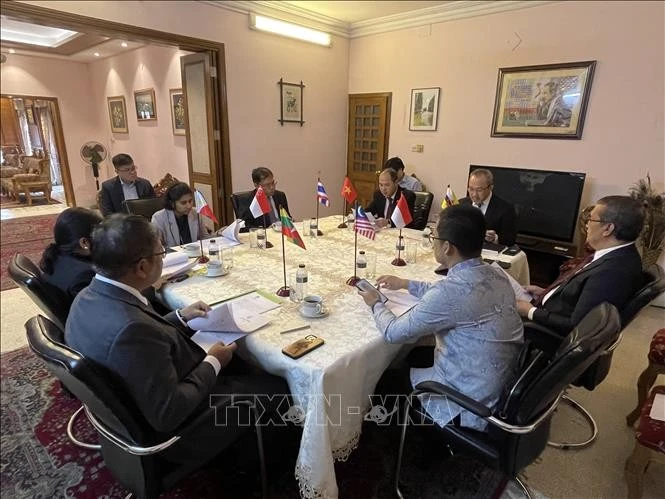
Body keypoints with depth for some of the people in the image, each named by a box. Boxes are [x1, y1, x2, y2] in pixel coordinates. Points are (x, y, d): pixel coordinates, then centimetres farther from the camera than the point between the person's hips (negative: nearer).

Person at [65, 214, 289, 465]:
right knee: (276, 387, 4)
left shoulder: (88, 297, -9)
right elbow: (167, 415, -30)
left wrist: (180, 318, 5)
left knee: (241, 363, 21)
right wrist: (213, 363, -18)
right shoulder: (131, 328, -38)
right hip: (170, 432, -9)